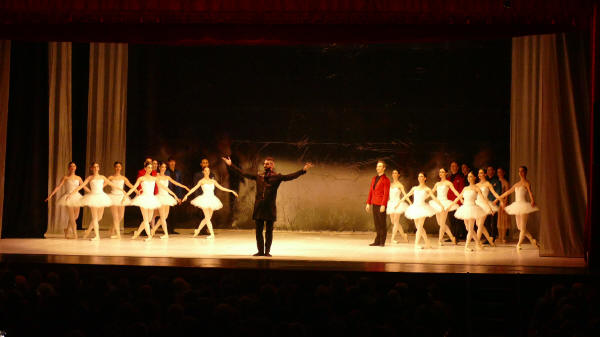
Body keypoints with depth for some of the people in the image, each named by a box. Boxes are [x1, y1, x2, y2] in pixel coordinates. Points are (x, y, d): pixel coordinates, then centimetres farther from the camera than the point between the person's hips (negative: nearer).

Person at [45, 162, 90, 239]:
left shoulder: (78, 178, 8)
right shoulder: (65, 178, -2)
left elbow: (85, 187, 16)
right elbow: (58, 187, -7)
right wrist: (50, 195, -16)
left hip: (76, 197, 4)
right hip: (68, 197, -4)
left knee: (76, 216, 7)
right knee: (72, 216, -9)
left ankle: (67, 229, 29)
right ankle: (75, 234, -6)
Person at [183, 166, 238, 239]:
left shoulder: (213, 181, 11)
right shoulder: (202, 181, 0)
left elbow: (221, 187, 14)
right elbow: (194, 188, -9)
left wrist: (231, 191, 10)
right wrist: (187, 195, -20)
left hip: (212, 200, 5)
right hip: (205, 199, -5)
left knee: (208, 218, 8)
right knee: (207, 218, -9)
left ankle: (197, 230, 25)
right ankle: (212, 234, -10)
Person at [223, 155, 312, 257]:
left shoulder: (277, 177, 1)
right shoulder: (258, 176, 11)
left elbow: (290, 176, -11)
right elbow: (243, 174, 15)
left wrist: (303, 170, -24)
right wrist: (231, 165, 15)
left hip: (270, 208, -3)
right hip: (259, 207, 3)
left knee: (269, 231, 2)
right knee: (259, 230, 6)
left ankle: (267, 251, 11)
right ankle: (260, 251, 15)